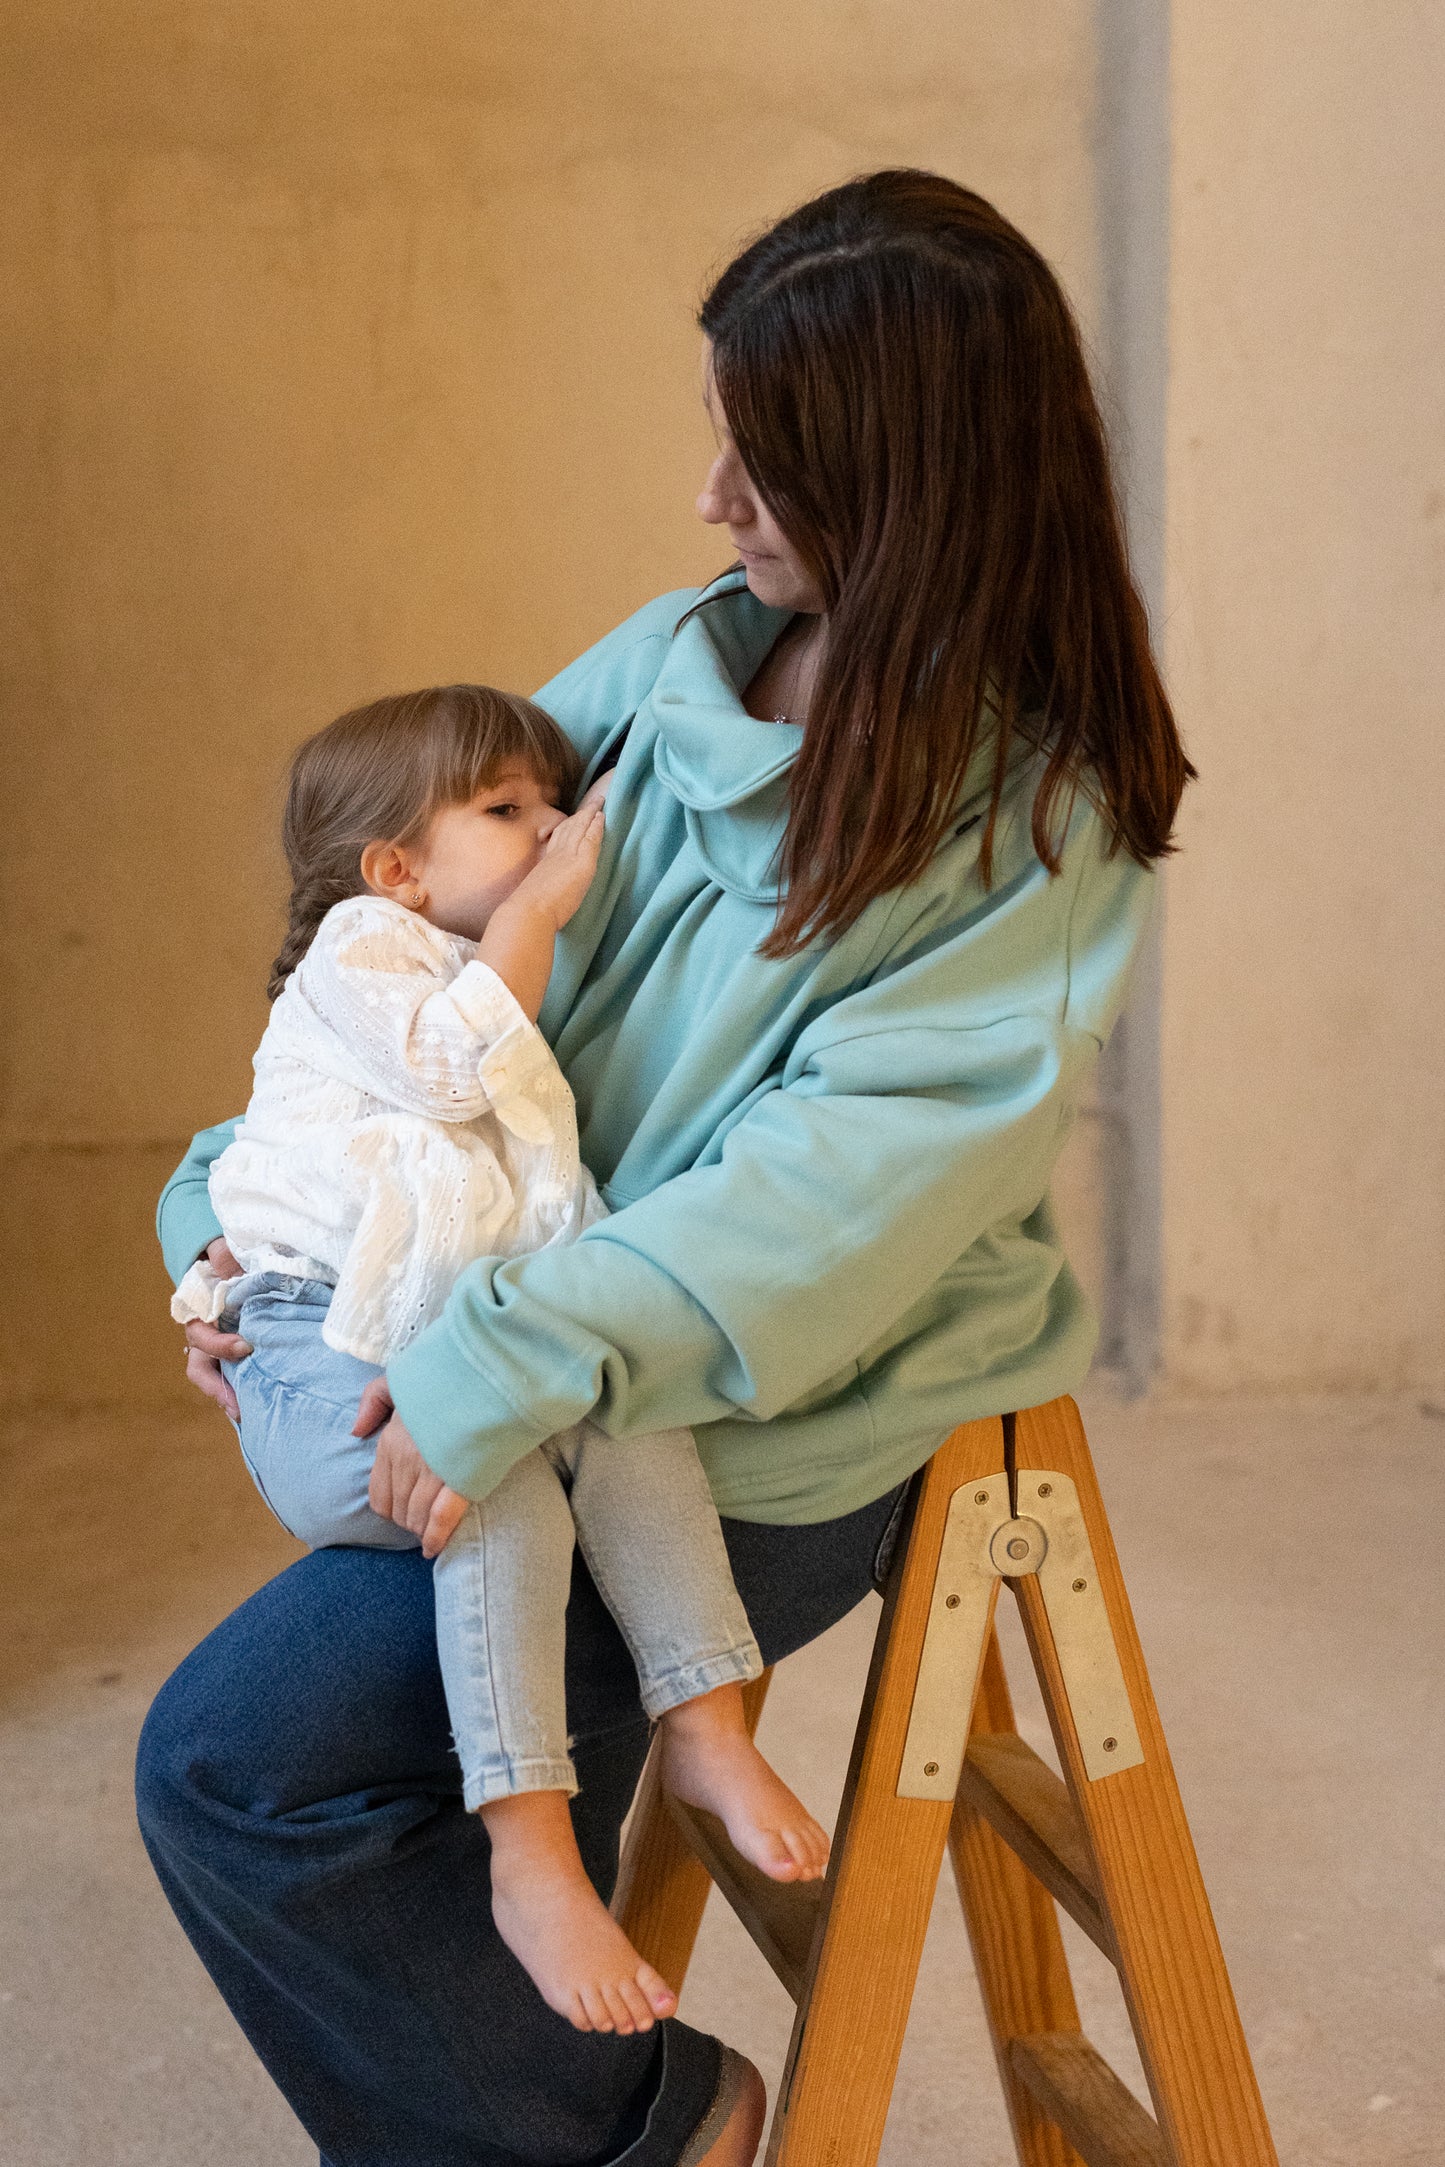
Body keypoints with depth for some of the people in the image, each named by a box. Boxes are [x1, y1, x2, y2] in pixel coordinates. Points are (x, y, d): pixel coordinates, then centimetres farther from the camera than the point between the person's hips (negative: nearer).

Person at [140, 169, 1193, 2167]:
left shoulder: (1037, 806, -15)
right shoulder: (682, 658, 3)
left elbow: (870, 1161, -24)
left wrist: (518, 1361, -31)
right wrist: (246, 1201, -2)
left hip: (757, 1442, -6)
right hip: (558, 1378, 6)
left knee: (233, 1762, -11)